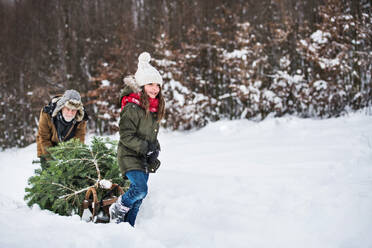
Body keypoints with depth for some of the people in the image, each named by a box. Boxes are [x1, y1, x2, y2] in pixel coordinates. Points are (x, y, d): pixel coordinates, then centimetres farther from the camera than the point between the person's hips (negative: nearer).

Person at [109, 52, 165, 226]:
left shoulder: (155, 108, 10)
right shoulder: (132, 107, -17)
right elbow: (126, 135, -19)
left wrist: (155, 150, 5)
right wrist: (146, 148, -20)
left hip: (145, 159, 8)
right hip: (130, 155, -8)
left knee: (139, 196, 10)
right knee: (140, 189, -21)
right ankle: (117, 210, 4)